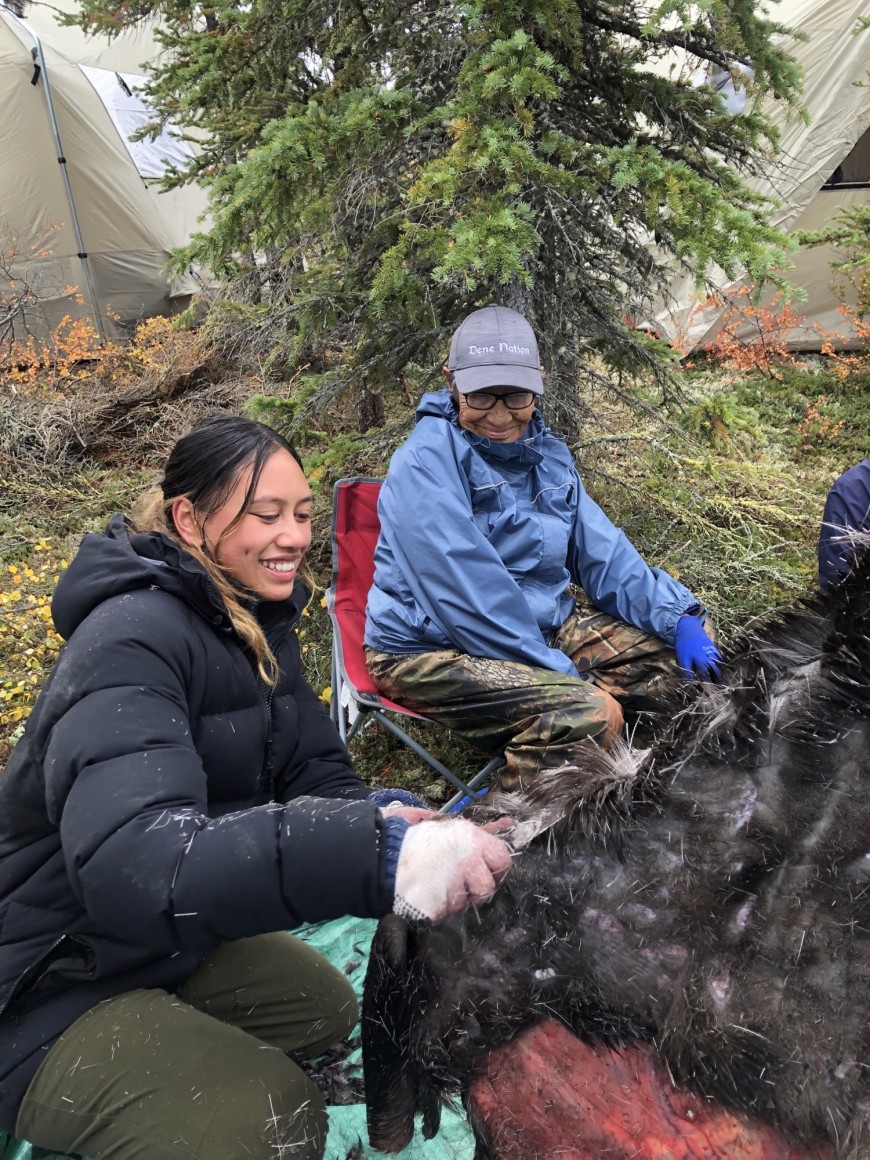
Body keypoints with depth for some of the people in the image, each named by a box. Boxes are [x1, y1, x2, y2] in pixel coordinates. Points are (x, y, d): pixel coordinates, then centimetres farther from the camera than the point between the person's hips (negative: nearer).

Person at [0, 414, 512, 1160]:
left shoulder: (259, 620, -1)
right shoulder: (132, 637, -30)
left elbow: (317, 774, -3)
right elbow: (128, 859, -44)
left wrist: (386, 826, -26)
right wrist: (376, 857, -55)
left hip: (165, 943, 9)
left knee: (325, 1006, 18)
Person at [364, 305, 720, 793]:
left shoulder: (547, 453, 8)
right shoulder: (426, 463, -17)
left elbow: (602, 552, 8)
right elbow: (467, 592, -24)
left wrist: (679, 618, -6)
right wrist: (562, 673, -22)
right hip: (436, 649, -8)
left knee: (668, 655, 2)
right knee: (589, 713, -27)